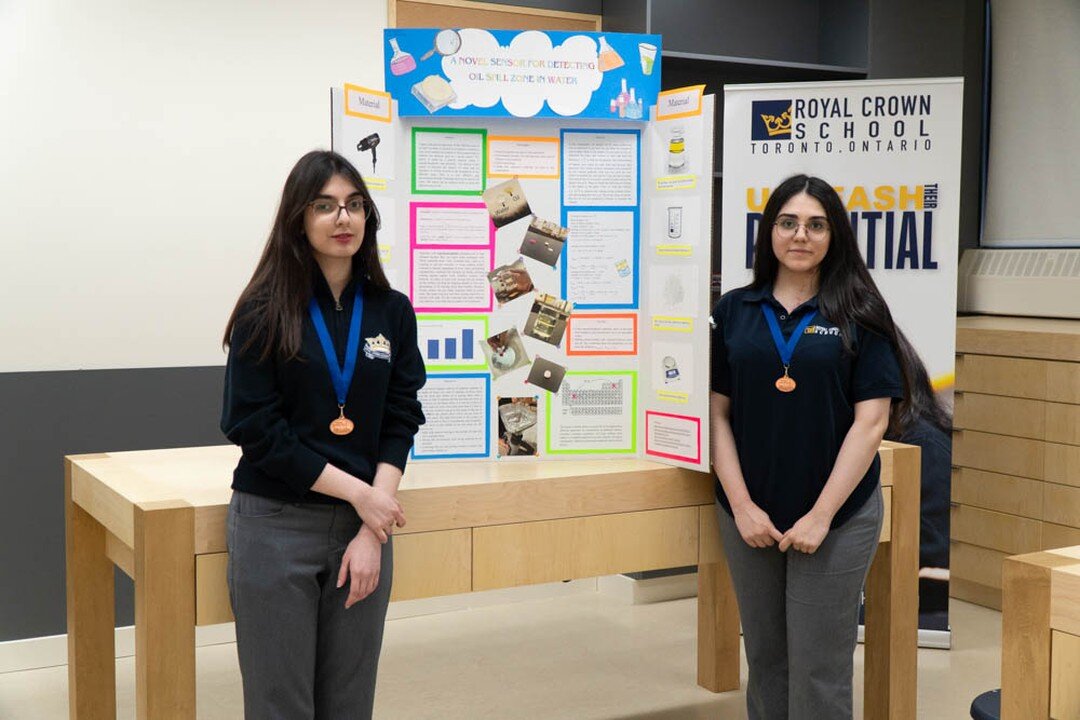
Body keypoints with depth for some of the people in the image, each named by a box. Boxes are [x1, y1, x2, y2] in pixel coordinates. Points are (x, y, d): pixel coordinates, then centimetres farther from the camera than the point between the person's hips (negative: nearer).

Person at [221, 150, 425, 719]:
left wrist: (373, 532, -7)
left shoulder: (391, 311, 5)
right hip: (276, 526, -3)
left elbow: (400, 422, 3)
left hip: (365, 524, 3)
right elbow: (255, 428, -9)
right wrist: (358, 493, -11)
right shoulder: (265, 312, -5)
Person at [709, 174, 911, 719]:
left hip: (838, 518, -2)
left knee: (819, 671, 3)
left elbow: (871, 421, -7)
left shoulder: (858, 315, -3)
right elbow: (716, 411, 3)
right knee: (764, 658, 14)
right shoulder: (734, 311, 4)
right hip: (748, 516, 3)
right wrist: (742, 504, -6)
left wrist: (821, 515, -12)